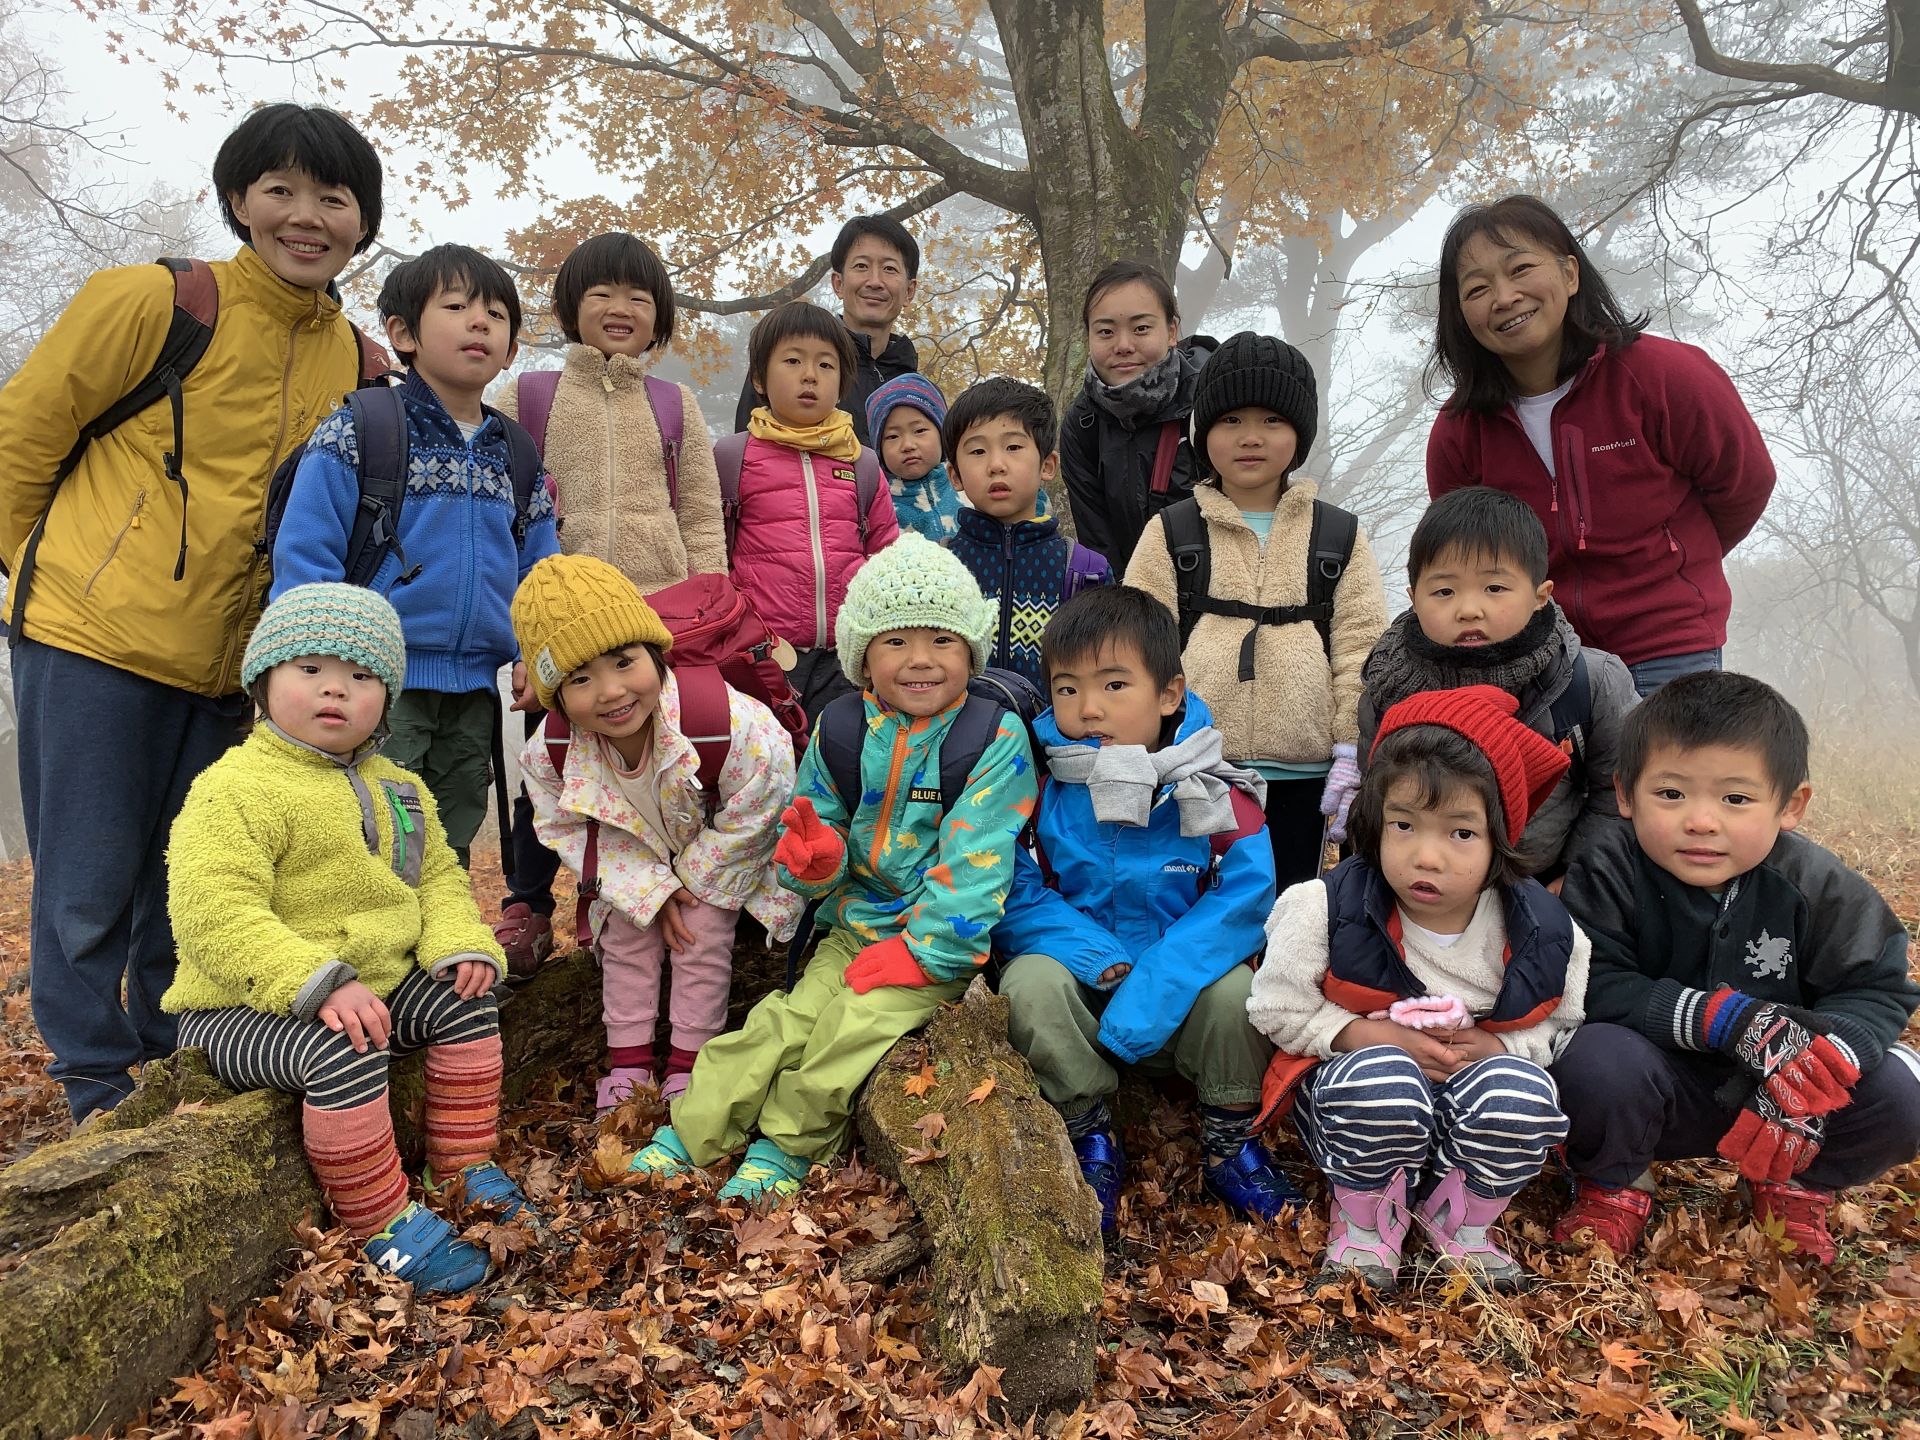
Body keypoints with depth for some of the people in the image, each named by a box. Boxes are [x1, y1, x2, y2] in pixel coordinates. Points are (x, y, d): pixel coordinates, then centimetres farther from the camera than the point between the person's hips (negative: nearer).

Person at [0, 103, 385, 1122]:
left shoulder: (360, 366, 4)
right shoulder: (153, 301, -10)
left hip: (227, 667, 4)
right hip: (92, 640, -4)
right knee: (89, 888, 4)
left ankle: (174, 1073, 32)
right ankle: (97, 1090, 22)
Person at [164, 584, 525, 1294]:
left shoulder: (398, 790, 10)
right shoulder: (234, 790, -17)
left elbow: (437, 877, 14)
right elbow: (215, 916, -26)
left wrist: (460, 946, -9)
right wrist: (320, 984, -35)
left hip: (378, 985, 8)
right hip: (239, 1009, -8)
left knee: (466, 1004, -2)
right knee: (342, 1052, -33)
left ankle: (462, 1169, 11)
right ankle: (382, 1223, -17)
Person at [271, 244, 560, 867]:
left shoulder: (515, 458, 11)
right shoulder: (358, 433, -5)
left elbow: (537, 574, 15)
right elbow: (304, 558, -9)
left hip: (474, 693, 5)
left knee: (450, 853, 17)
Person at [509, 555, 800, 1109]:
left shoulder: (731, 725, -42)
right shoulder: (552, 754, -30)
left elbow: (747, 820, -26)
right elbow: (569, 830, -14)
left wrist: (693, 880, -16)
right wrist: (652, 891, -21)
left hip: (724, 858, -3)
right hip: (638, 861, 3)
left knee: (704, 938, -8)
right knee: (624, 936, 2)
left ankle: (688, 1060, 12)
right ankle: (628, 1058, 21)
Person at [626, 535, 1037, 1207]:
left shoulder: (997, 739, -13)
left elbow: (972, 869, -16)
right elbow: (819, 871, 8)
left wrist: (916, 953, -19)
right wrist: (815, 856, -17)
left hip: (942, 943, -4)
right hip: (855, 928, 4)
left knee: (855, 1023, -21)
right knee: (781, 1022, -10)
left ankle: (786, 1147, -1)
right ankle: (688, 1137, 1)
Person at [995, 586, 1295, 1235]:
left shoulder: (1214, 793, -11)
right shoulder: (1039, 791, -9)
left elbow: (1242, 901, -19)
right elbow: (1015, 899, -9)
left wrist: (1146, 998, -28)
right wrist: (1098, 957, -24)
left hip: (1179, 995, 0)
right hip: (1079, 988, 1)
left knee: (1234, 990, -28)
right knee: (1031, 982, -29)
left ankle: (1230, 1143, 0)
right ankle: (1092, 1140, -6)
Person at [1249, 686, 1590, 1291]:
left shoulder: (1543, 934, -12)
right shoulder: (1327, 910, -19)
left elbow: (1556, 1026, 5)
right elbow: (1278, 1009, -8)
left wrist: (1500, 1048, -17)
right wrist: (1376, 1036, -20)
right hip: (1353, 1090, -2)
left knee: (1521, 1092, -32)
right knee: (1384, 1081, -38)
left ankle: (1458, 1219, 2)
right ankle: (1366, 1219, -3)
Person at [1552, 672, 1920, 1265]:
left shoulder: (1816, 886, -11)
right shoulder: (1607, 871, -19)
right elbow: (1594, 987, -25)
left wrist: (1813, 1066, -32)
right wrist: (1724, 1016, -35)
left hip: (1772, 1084, 3)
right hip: (1661, 1095, -3)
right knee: (1596, 1057, -35)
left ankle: (1795, 1189, 13)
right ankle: (1614, 1187, 0)